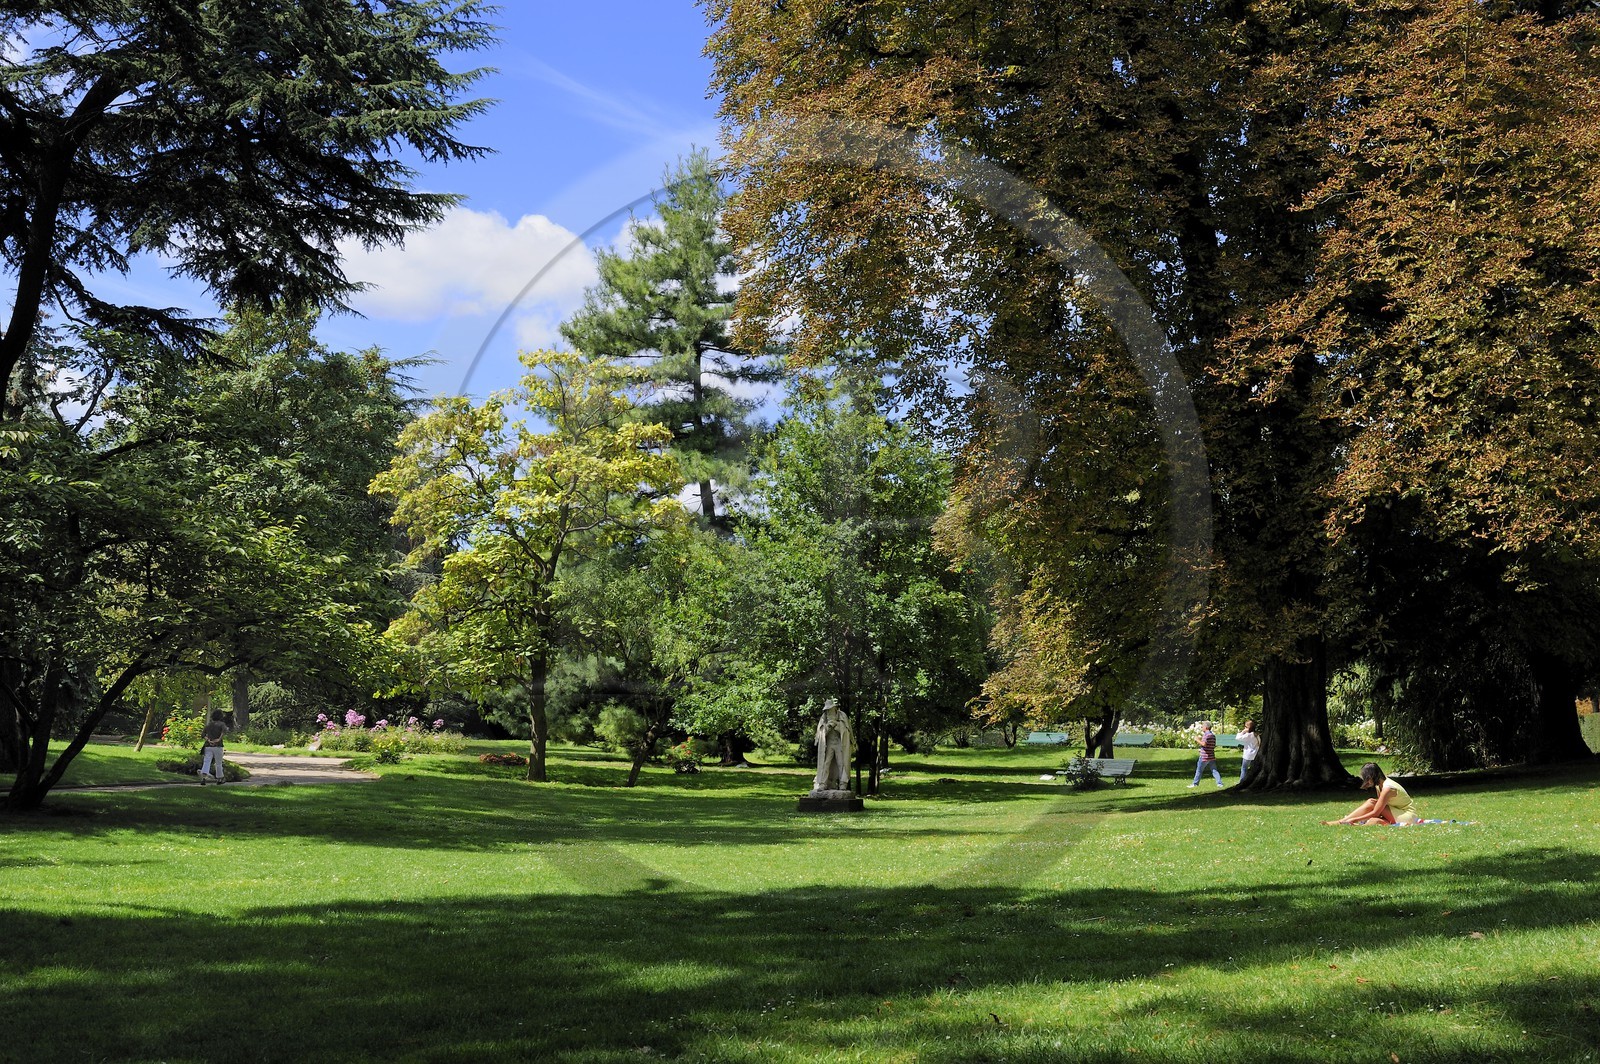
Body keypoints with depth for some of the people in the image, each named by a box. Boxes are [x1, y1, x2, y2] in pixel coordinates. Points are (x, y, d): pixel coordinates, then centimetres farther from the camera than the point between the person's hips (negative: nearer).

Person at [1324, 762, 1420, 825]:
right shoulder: (1380, 784, 4)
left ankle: (1340, 822, -26)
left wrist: (1354, 819, -21)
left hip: (1408, 816, -8)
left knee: (1371, 803, -22)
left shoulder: (1387, 788, -23)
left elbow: (1375, 813, -23)